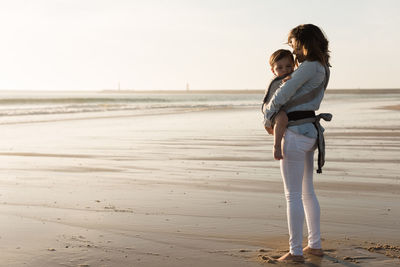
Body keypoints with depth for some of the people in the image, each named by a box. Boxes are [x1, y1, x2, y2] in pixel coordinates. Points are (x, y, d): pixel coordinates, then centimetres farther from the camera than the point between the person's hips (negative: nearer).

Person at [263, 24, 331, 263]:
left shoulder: (308, 67, -16)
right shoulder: (323, 69, 13)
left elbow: (284, 93, -16)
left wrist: (267, 116, -1)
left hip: (295, 134, -10)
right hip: (310, 132, 10)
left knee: (293, 195, -3)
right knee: (307, 192, 18)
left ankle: (296, 251, 3)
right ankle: (315, 245, 25)